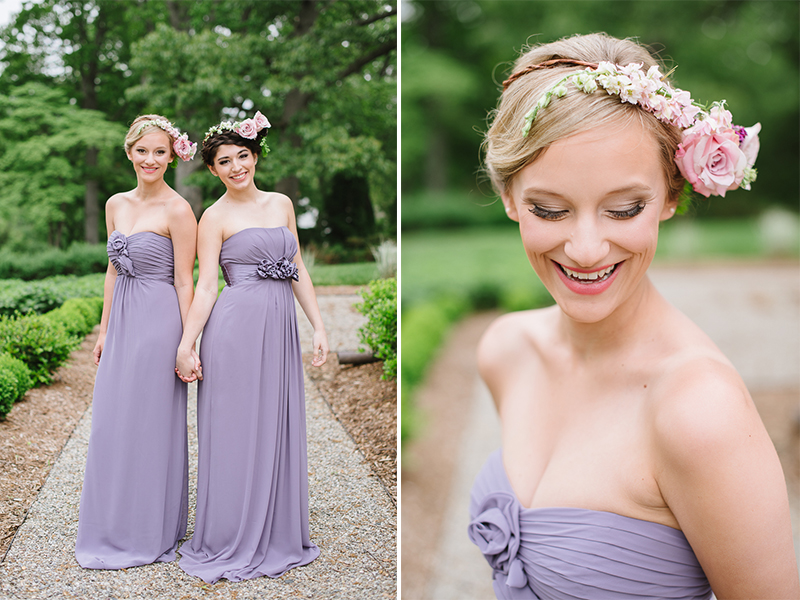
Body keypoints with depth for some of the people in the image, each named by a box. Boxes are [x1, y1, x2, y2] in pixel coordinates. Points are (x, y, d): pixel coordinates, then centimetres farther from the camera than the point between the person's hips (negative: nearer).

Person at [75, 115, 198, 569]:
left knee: (152, 425, 2)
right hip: (122, 323, 7)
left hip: (158, 323, -7)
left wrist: (188, 344, -12)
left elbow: (184, 281, -10)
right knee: (113, 425, 12)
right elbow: (114, 270, 16)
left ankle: (152, 533, 18)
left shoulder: (178, 210, -10)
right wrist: (104, 330, 14)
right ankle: (116, 529, 27)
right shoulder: (116, 204, 10)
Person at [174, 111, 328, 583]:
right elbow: (206, 285, -4)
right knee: (235, 432, 1)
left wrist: (319, 326, 7)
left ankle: (276, 537, 24)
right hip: (236, 330, -5)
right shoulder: (215, 217, -1)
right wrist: (186, 344, -12)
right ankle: (230, 542, 15)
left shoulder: (281, 204, 13)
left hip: (280, 329, 5)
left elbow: (298, 270, 13)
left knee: (276, 429, 10)